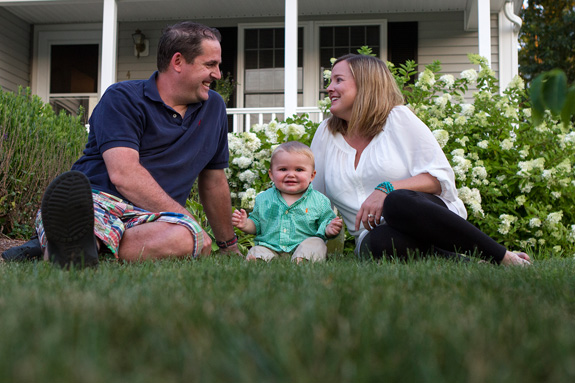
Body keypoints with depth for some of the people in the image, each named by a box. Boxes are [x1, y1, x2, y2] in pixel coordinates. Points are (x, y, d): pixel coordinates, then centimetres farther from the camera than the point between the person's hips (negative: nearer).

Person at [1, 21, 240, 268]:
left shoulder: (213, 108, 20)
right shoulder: (123, 98, 2)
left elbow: (214, 181, 29)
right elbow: (123, 174, -14)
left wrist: (229, 245, 34)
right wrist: (188, 220, -16)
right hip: (96, 200, -2)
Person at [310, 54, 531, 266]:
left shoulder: (398, 117, 3)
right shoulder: (325, 135, 14)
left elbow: (441, 177, -5)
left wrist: (387, 189, -19)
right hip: (377, 232, 2)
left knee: (398, 203, -39)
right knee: (376, 245, -38)